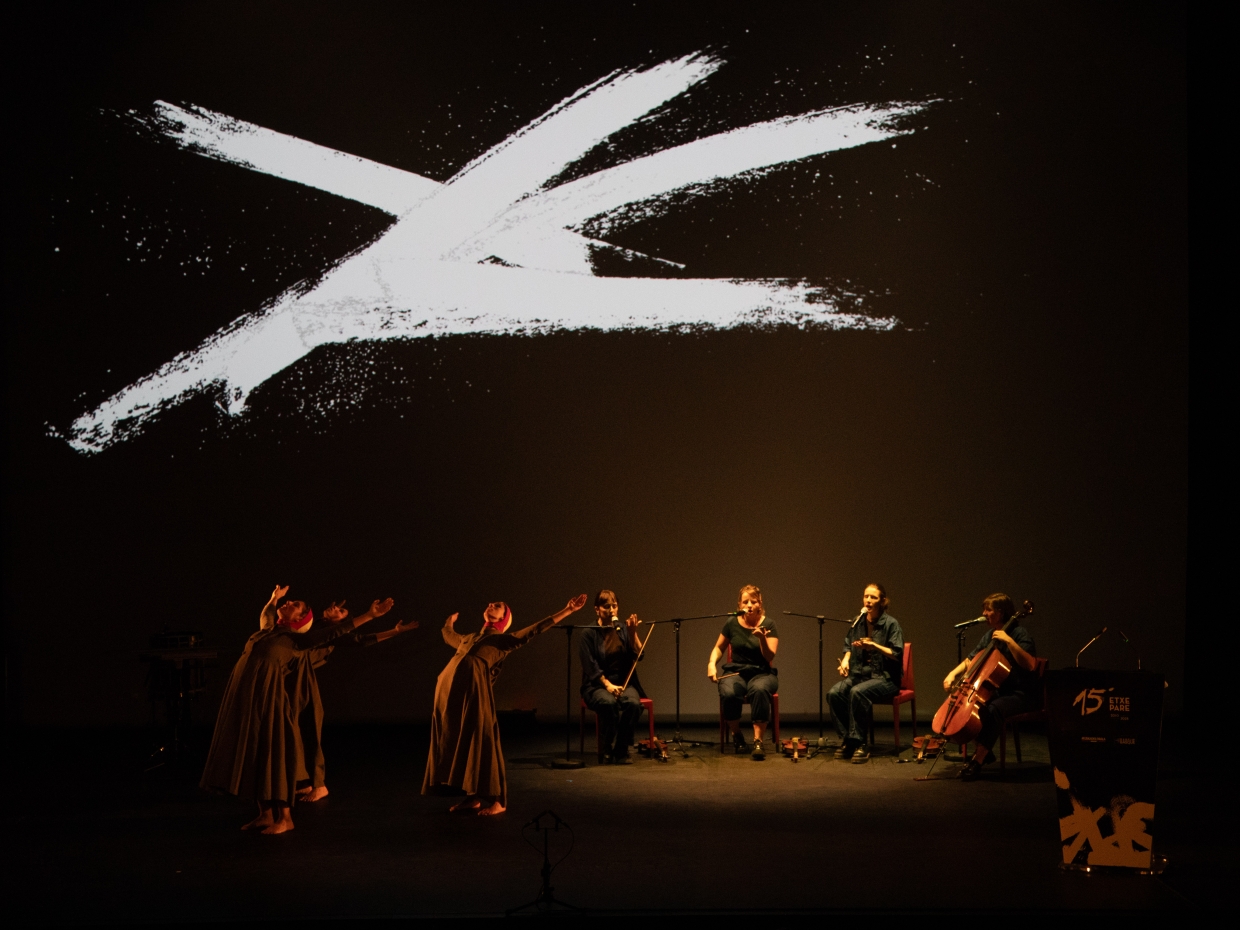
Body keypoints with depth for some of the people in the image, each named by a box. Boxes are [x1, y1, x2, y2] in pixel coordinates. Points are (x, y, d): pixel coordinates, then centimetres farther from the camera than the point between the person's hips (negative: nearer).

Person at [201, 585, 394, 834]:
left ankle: (284, 817, 3)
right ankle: (266, 814, 17)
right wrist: (275, 597, 55)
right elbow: (266, 613, 43)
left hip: (266, 695, -7)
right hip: (245, 695, 7)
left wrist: (370, 615, -11)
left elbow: (335, 631, -7)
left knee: (272, 751, -4)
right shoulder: (268, 629, 18)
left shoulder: (296, 638, 0)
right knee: (252, 753, 9)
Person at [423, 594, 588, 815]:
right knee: (456, 744, 8)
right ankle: (472, 797, 18)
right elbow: (449, 637, 50)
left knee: (481, 743, -5)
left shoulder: (504, 640, 12)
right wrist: (449, 623, 68)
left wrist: (567, 610, 0)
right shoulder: (469, 638, 28)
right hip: (449, 691, 6)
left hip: (474, 691, -6)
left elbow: (537, 629, 5)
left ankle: (497, 800, 1)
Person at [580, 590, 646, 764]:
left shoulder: (623, 629, 9)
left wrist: (633, 632, -13)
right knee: (608, 702, -36)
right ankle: (607, 749, -17)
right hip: (597, 685, -3)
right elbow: (590, 666, -10)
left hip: (624, 682, 3)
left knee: (633, 702, -31)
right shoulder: (589, 634, -2)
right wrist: (608, 685, -22)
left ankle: (621, 750, -16)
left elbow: (638, 655, 0)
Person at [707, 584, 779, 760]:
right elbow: (719, 648, 16)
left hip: (762, 673, -2)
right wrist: (712, 663, -3)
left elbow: (769, 657, -13)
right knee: (729, 693, -34)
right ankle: (736, 734, -6)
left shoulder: (768, 625, -3)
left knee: (759, 690, -39)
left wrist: (762, 638, -31)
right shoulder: (732, 623, 3)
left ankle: (758, 742, -35)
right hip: (736, 671, 2)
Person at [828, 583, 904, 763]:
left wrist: (875, 646, -23)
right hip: (859, 674, 5)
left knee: (857, 692, -36)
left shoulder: (891, 624, -6)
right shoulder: (858, 622, 11)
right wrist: (846, 659, 1)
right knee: (834, 693, -25)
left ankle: (859, 743, -25)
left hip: (884, 677, -5)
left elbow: (897, 655, -12)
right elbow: (848, 645, 22)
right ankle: (846, 740, -16)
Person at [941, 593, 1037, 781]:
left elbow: (1030, 665, -28)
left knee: (993, 710, -36)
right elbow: (969, 661, 18)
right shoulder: (988, 636, 10)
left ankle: (977, 761, -29)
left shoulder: (1020, 634, -13)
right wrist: (953, 674, -1)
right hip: (996, 690, 8)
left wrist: (1009, 641, -32)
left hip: (1020, 694, -8)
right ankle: (983, 751, 2)